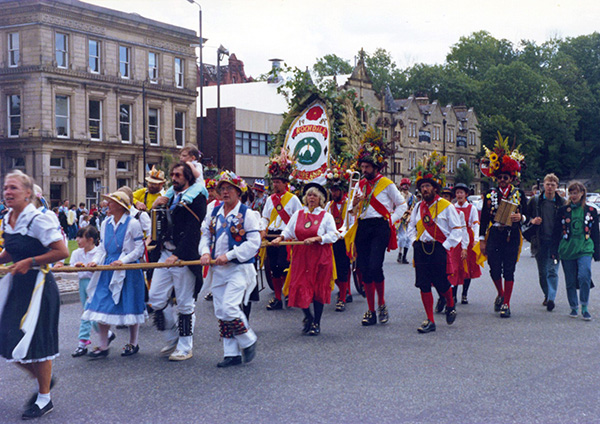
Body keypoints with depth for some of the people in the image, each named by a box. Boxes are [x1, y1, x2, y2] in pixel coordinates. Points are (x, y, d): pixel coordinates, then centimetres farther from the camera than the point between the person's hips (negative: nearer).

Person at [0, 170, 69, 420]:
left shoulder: (37, 220, -16)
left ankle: (44, 399, 17)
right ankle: (43, 379, 32)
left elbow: (62, 252, -19)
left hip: (38, 285, -8)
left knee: (34, 341, -1)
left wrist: (30, 262, -20)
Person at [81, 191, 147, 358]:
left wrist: (122, 260, -18)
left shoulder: (132, 223, -8)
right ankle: (103, 346, 6)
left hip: (127, 269, -5)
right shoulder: (106, 224, 10)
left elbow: (139, 249, -8)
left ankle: (133, 344, 20)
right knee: (102, 305, -1)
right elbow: (102, 247, 17)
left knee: (130, 306, 4)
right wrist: (95, 261, 0)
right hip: (107, 269, 6)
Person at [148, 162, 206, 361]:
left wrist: (177, 255, -25)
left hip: (184, 256, -7)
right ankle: (173, 339, 22)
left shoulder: (197, 199, -8)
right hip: (165, 254, 8)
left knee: (184, 303, 1)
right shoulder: (170, 197, 16)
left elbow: (191, 231, -18)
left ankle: (185, 347, 12)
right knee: (156, 297, 5)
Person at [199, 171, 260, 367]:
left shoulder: (246, 214, -5)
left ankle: (248, 342, 7)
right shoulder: (214, 213, 12)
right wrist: (205, 252, -5)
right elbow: (205, 235, 16)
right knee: (221, 312, 6)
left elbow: (254, 242, -12)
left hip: (238, 269, -6)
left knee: (230, 308, -17)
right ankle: (232, 354, 15)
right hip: (217, 270, 7)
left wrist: (229, 255, -17)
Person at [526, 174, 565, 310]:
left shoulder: (562, 202, 4)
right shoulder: (535, 200, 6)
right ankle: (547, 295, 26)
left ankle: (551, 298, -13)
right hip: (540, 241, 2)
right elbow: (525, 216, 14)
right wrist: (532, 220, -8)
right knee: (542, 271, 9)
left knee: (553, 270, -10)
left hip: (555, 241, -2)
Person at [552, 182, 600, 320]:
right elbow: (556, 232, 8)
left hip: (584, 249, -1)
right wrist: (555, 250, 2)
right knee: (570, 281, 5)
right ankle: (574, 308, 21)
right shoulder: (563, 210, 7)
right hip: (567, 250, 1)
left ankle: (584, 308, -7)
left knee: (584, 276, -19)